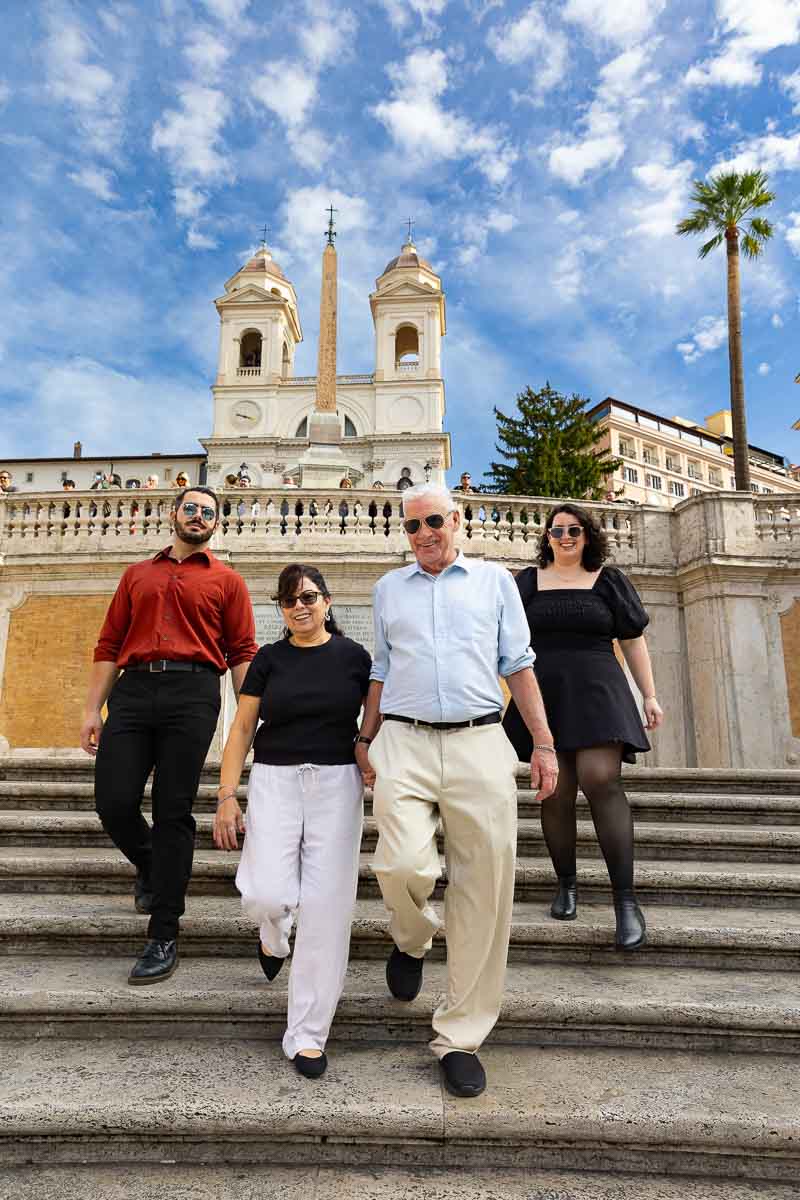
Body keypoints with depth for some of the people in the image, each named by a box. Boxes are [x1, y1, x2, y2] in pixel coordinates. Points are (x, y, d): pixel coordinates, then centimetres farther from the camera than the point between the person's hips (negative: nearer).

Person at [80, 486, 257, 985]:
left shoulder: (227, 581, 12)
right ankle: (151, 868, 32)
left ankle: (164, 938, 9)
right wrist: (93, 709, 8)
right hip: (132, 689, 3)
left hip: (192, 693, -3)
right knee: (113, 803, -3)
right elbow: (109, 645, 17)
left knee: (173, 812, -2)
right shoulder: (137, 574, 22)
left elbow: (242, 653, 5)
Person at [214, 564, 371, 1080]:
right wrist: (227, 796, 0)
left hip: (336, 784, 0)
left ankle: (308, 1035, 16)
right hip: (275, 781, 1)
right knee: (268, 896, -12)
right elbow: (241, 730, 6)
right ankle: (274, 933, 28)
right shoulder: (269, 659, 4)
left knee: (326, 910, -1)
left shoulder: (353, 656, 2)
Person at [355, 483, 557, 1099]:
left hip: (480, 743, 0)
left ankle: (460, 1038, 17)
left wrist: (544, 742, 5)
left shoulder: (495, 580, 14)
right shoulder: (389, 588, 19)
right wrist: (365, 738, 13)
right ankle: (412, 940, 19)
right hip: (405, 743, 1)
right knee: (404, 864, -19)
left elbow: (518, 664, 11)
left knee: (484, 890, -1)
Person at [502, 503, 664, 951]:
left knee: (601, 779, -18)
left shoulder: (609, 580, 11)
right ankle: (567, 884, 20)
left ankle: (626, 898, -10)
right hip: (544, 694, 2)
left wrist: (650, 695, 6)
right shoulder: (527, 581, 13)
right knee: (556, 792, 1)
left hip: (596, 691, -1)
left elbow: (633, 640, 12)